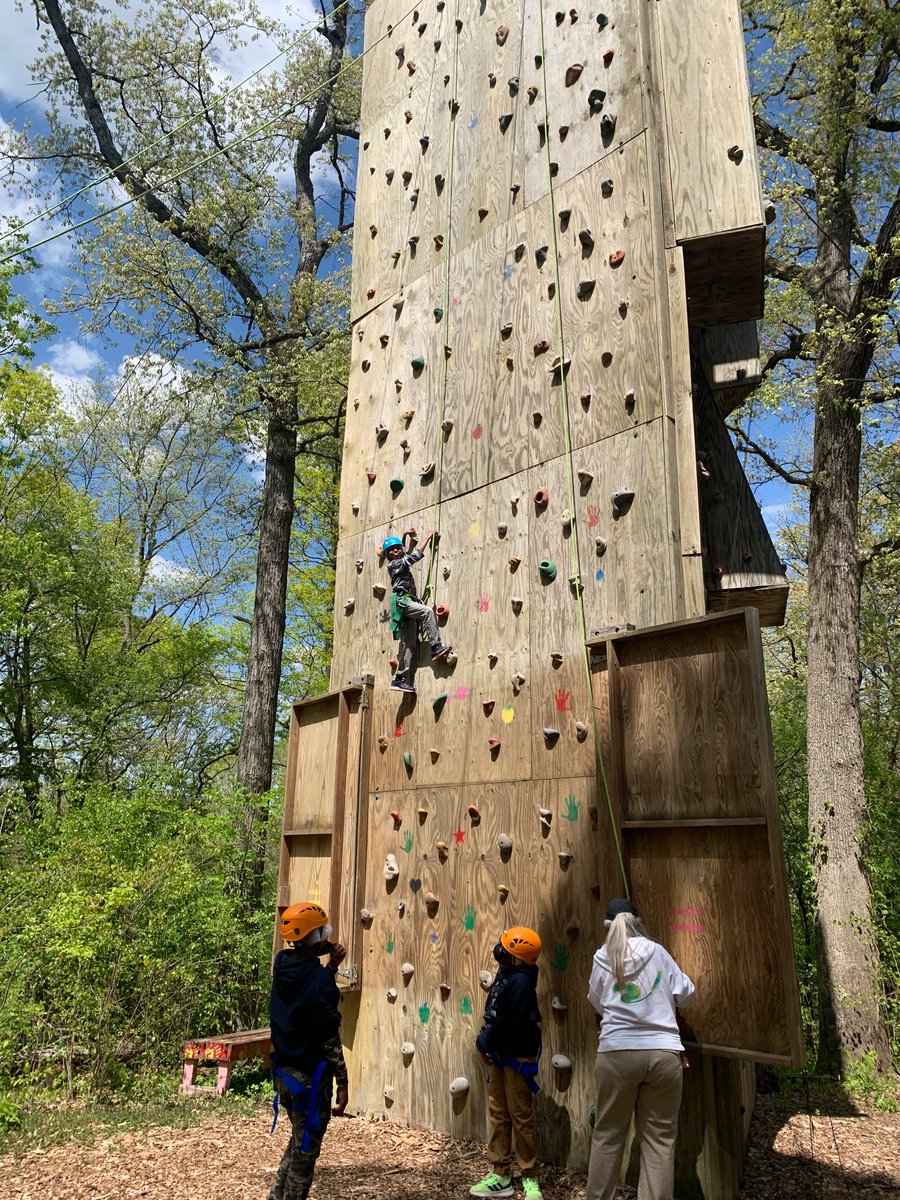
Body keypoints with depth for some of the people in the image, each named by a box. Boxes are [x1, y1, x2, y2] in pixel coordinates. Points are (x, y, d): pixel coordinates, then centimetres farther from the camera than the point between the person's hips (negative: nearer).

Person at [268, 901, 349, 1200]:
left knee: (298, 1142, 26)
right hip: (310, 1076, -8)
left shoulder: (282, 965, -1)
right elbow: (330, 1039, -20)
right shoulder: (319, 978, -23)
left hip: (284, 1071, 8)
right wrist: (342, 1082, -14)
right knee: (305, 1151, 10)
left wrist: (330, 966, 5)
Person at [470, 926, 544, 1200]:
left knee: (521, 1117, 2)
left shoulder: (520, 981, -24)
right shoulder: (505, 974, 6)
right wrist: (487, 1040, -2)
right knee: (498, 1115, 14)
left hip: (518, 1057, -9)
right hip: (500, 1055, 9)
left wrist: (485, 1041, -12)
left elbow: (508, 1023, -26)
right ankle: (500, 1176, 24)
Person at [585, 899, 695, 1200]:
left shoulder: (602, 957, 3)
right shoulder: (658, 952, 4)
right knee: (659, 1138, 7)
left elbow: (597, 1002, 12)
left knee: (607, 1134, 12)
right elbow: (685, 995, 9)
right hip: (662, 1053, 0)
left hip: (616, 1052, 0)